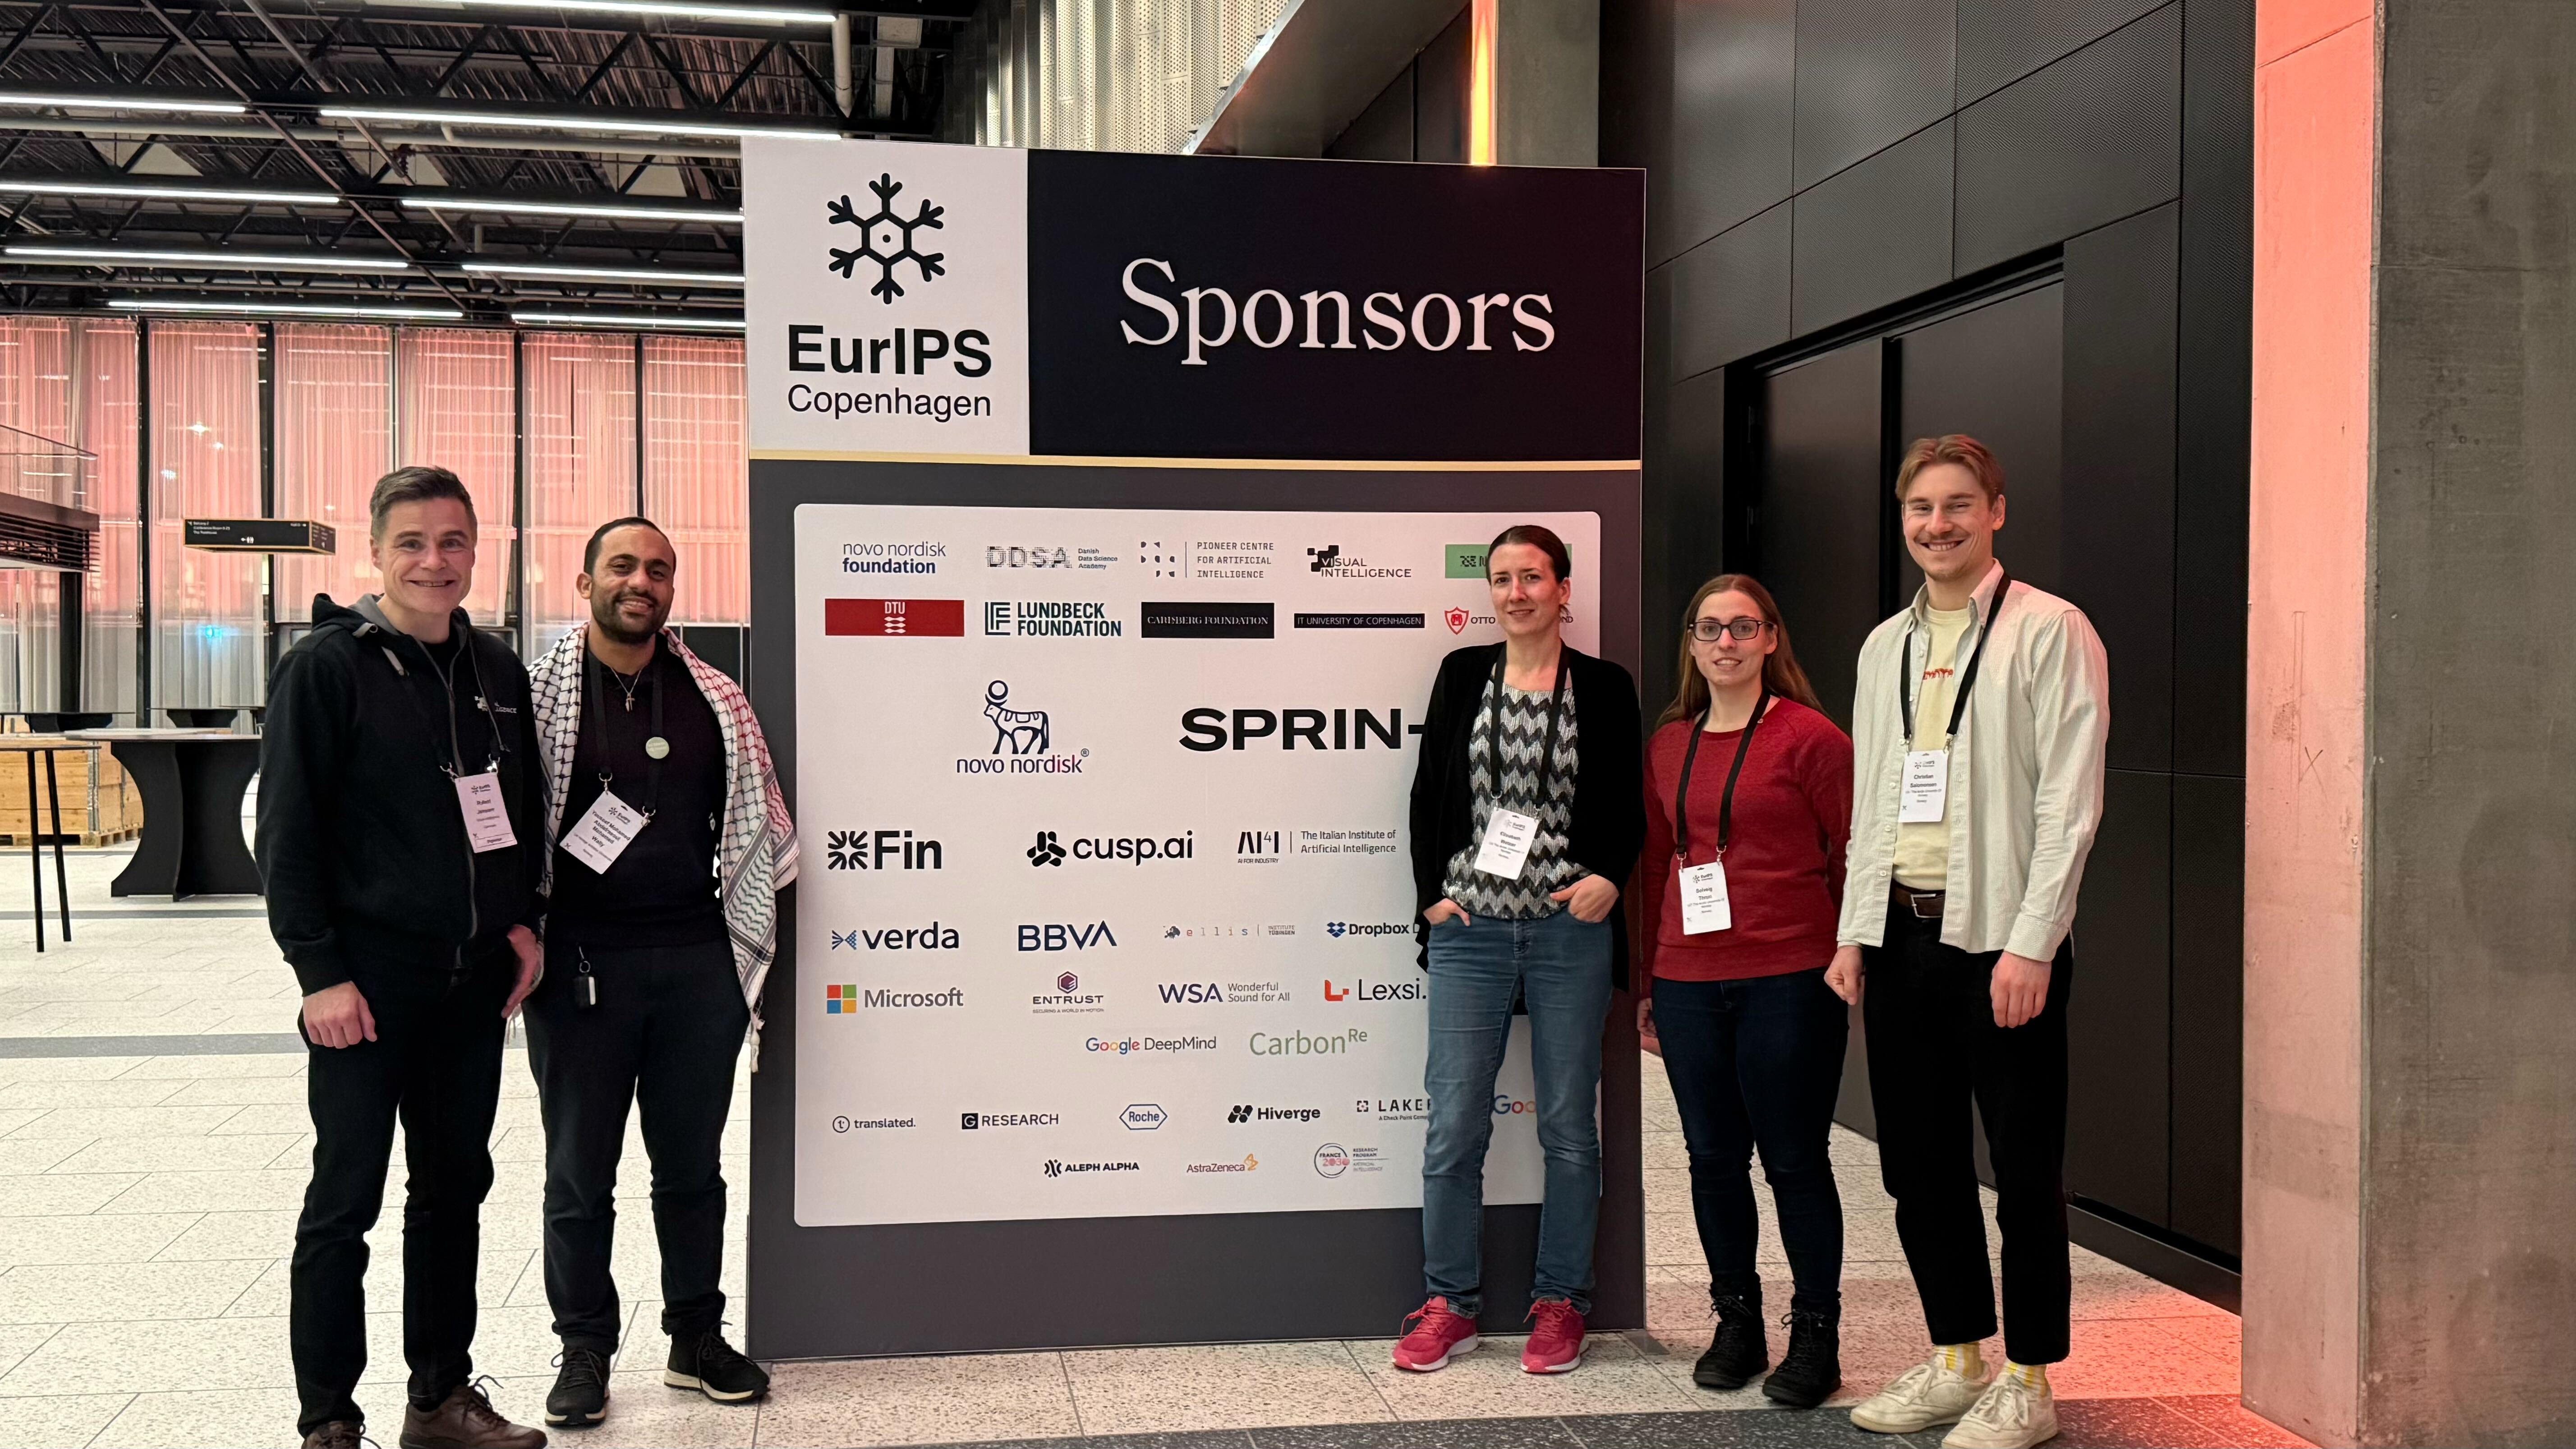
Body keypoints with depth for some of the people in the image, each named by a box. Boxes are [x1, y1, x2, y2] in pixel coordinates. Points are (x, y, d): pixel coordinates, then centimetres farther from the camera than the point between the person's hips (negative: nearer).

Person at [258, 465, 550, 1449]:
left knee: (455, 1188, 13)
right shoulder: (326, 666, -8)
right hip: (367, 977, -5)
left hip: (473, 978, 6)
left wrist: (520, 922, 5)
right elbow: (285, 830, -10)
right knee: (346, 1199, 2)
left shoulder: (495, 669, 9)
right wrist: (320, 971, -14)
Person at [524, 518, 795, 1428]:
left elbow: (758, 822, 14)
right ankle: (585, 1351, 21)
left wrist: (748, 927, 8)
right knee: (580, 1172, 7)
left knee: (692, 1164, 12)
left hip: (697, 962, 3)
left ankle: (696, 1339, 25)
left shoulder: (715, 701, 7)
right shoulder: (536, 695, -2)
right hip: (580, 964, -2)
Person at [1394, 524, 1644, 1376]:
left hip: (1570, 930, -1)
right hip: (1469, 927, 1)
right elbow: (1428, 793, 9)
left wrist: (1610, 877, -10)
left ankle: (1560, 1304, 19)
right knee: (1455, 1118, 2)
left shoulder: (1604, 688, 3)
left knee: (1568, 1123, 6)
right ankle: (1448, 1305, 14)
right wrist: (1432, 891, 0)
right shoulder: (1463, 675, 7)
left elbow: (1629, 808, 6)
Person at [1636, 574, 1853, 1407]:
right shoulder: (1669, 744, 11)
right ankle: (1736, 1324, 25)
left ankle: (1816, 1337, 16)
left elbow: (1852, 862, -2)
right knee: (1713, 1157, 11)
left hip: (1789, 980, -5)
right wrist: (1649, 983, 16)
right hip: (1689, 981, 5)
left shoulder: (1811, 738, -4)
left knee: (1794, 1157, 2)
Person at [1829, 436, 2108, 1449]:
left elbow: (2069, 803, -10)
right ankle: (1956, 1360, 27)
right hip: (1901, 935, 6)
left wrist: (2030, 944, -15)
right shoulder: (1885, 645, 15)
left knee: (2024, 1169, 4)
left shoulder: (2049, 631, -5)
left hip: (2001, 938, -6)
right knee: (1917, 1164, 12)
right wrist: (1855, 931, 12)